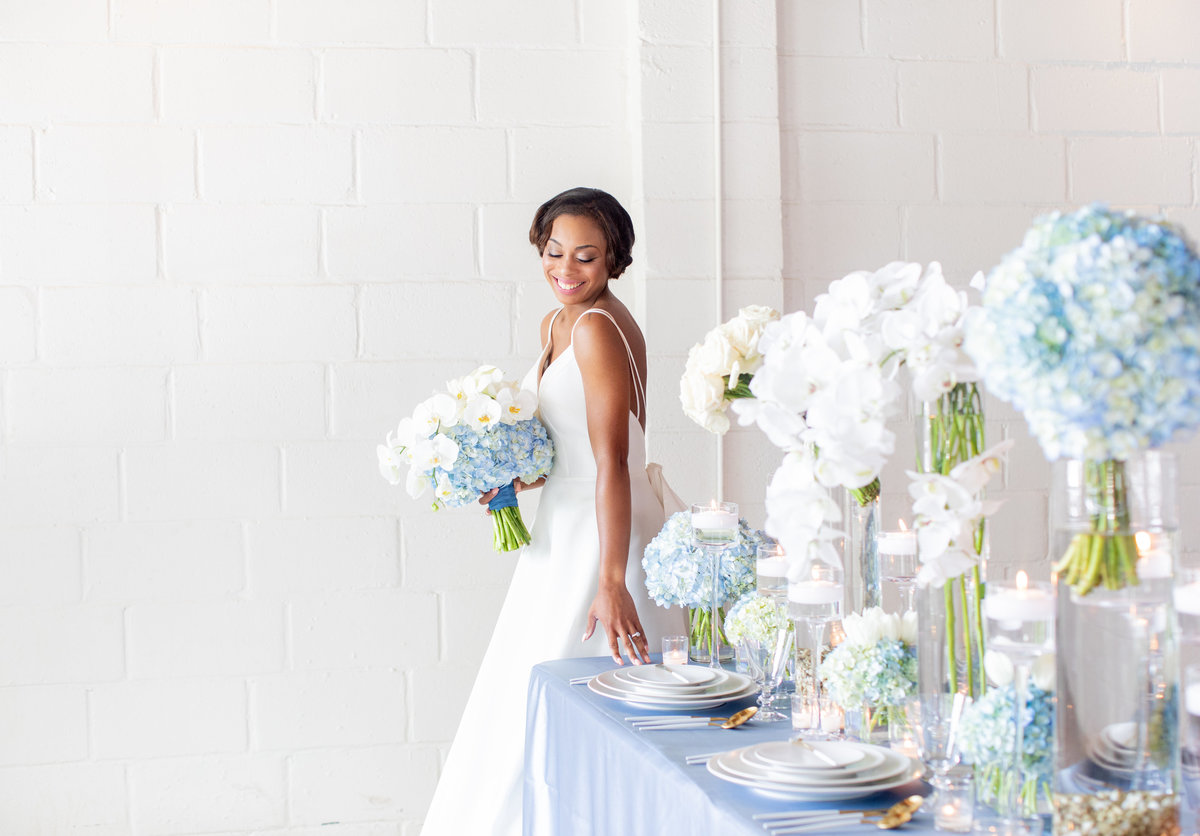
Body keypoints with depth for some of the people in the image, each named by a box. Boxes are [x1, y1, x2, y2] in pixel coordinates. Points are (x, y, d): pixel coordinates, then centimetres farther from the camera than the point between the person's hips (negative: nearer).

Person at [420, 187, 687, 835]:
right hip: (565, 531, 10)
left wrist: (611, 583, -31)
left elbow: (611, 463, -26)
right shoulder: (557, 324, 10)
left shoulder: (598, 328, -19)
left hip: (604, 537, -10)